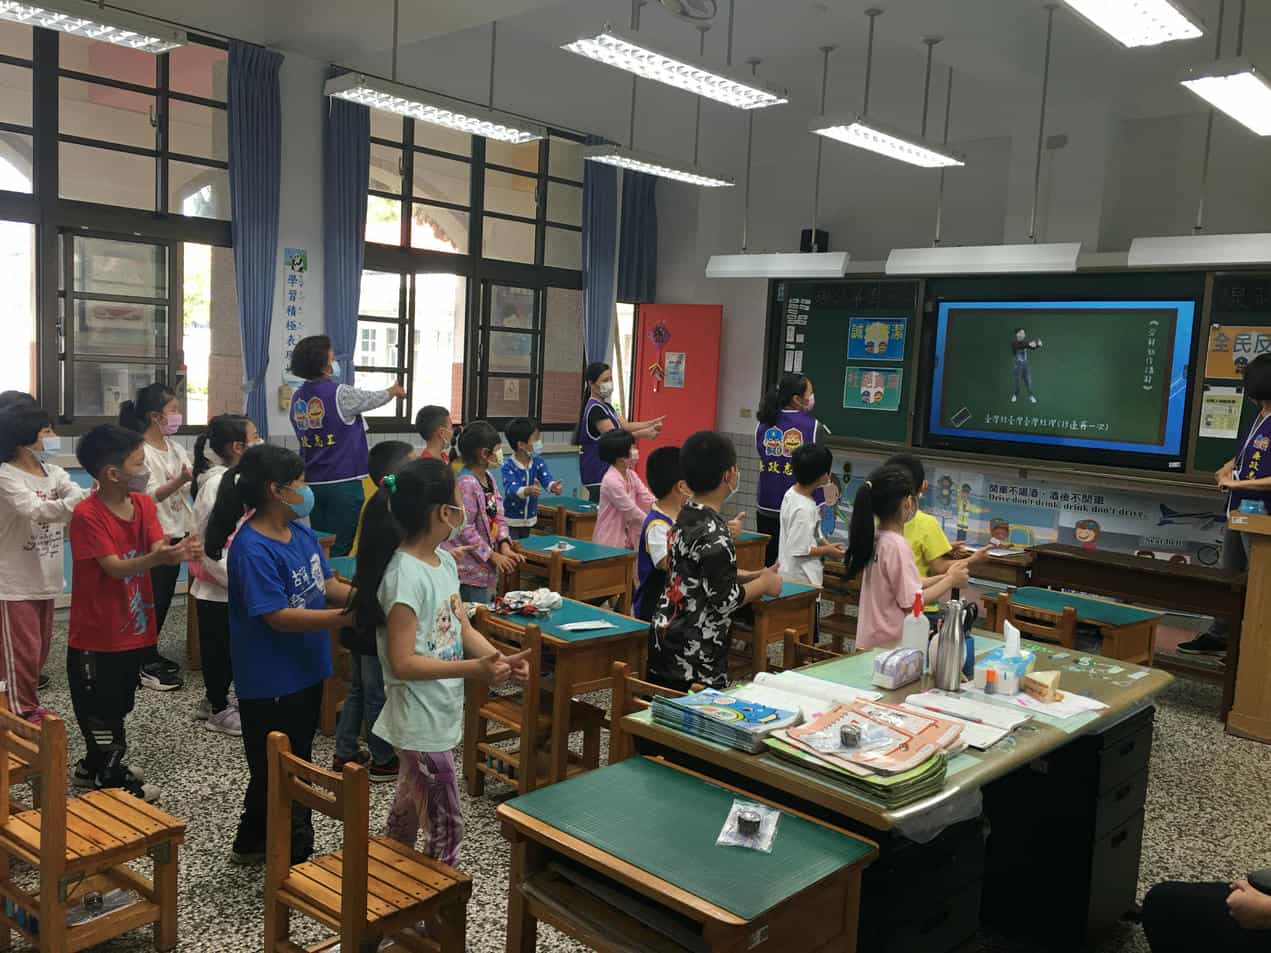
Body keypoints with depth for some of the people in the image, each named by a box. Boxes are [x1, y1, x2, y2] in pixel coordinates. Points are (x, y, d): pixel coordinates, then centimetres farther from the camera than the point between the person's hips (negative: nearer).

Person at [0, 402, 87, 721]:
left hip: (45, 577, 7)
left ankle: (26, 701, 33)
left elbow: (81, 500, -10)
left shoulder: (54, 474, 5)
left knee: (41, 647, 17)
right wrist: (86, 498, -46)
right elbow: (36, 511, -33)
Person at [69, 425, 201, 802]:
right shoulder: (87, 515, -20)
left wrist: (179, 551, -35)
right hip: (96, 635, -7)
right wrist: (157, 557, -46)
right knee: (101, 710, 7)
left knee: (118, 705, 22)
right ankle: (115, 780, 21)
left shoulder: (144, 504, 0)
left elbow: (159, 549, -11)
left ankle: (95, 767, 40)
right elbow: (115, 568, -26)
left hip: (133, 629, 8)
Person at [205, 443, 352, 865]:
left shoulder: (303, 534, 2)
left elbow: (328, 585, 8)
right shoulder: (252, 550, -24)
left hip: (306, 672, 9)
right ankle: (291, 855, 25)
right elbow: (278, 617, -27)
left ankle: (253, 843, 41)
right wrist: (348, 617, -31)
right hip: (270, 683, -9)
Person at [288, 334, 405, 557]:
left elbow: (303, 439, 13)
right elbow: (373, 399, 4)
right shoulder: (340, 394, -14)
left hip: (312, 483, 7)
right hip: (343, 482, -7)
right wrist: (394, 390, 25)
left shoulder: (298, 398, 6)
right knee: (339, 548, -1)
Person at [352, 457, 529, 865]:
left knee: (409, 810, 26)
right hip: (421, 724, -9)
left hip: (442, 717, 9)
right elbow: (403, 663, -25)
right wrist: (475, 669, -29)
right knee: (445, 825, 2)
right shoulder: (405, 575, -24)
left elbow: (463, 628, 6)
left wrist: (500, 659, -12)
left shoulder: (444, 561, 3)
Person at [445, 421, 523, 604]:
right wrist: (493, 556, -16)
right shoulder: (466, 483, -20)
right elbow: (465, 529, -20)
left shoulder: (488, 479, 9)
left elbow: (498, 516, 10)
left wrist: (505, 546, -5)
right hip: (471, 568, -9)